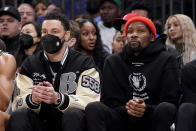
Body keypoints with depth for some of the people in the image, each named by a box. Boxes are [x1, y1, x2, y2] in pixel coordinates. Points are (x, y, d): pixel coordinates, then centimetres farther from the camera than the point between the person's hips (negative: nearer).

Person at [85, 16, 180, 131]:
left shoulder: (167, 60, 5)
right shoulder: (113, 62, 13)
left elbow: (170, 101, -1)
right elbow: (109, 101, 6)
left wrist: (147, 109, -21)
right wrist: (126, 109, -16)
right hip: (124, 120, 2)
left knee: (166, 108, -34)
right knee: (94, 108, -25)